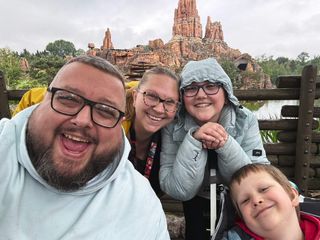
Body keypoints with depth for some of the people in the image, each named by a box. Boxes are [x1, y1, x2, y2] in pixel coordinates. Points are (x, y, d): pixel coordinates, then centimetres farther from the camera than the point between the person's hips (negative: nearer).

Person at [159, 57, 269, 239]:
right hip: (198, 207, 0)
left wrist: (226, 145, -39)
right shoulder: (173, 127, -24)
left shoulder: (246, 121, -22)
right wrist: (193, 140, -41)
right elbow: (178, 191, -28)